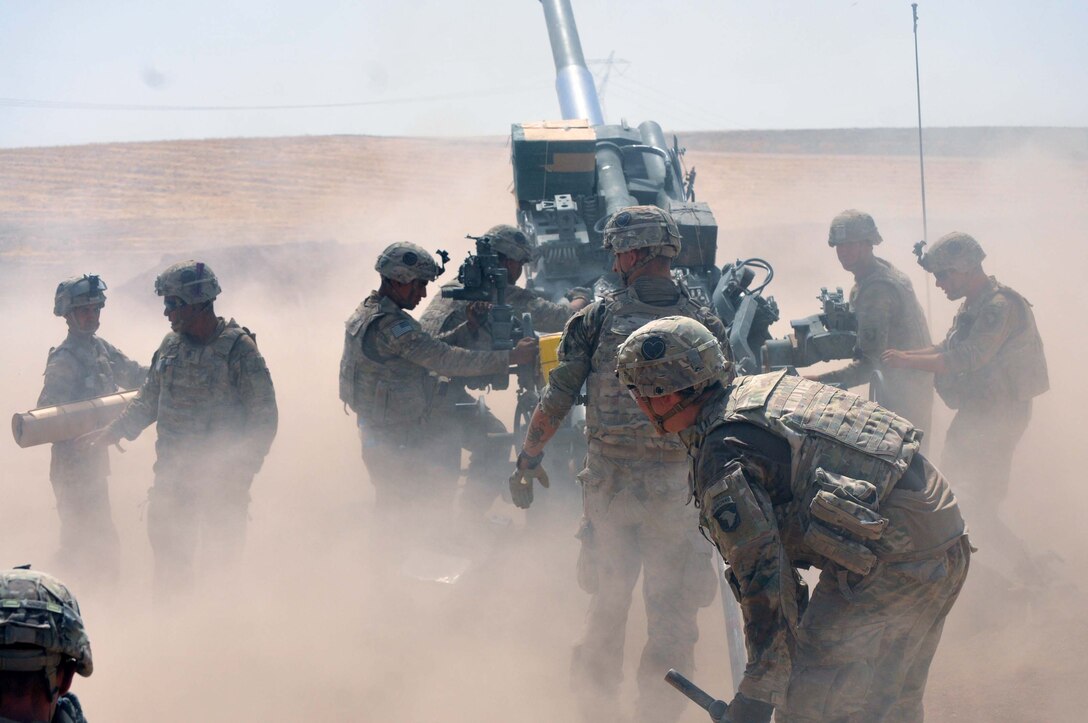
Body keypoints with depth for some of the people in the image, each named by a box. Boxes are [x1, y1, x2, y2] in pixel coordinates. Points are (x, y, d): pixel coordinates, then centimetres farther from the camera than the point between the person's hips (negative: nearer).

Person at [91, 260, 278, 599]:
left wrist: (241, 471, -17)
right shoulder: (171, 345, 6)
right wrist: (115, 430, 7)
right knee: (169, 559, 10)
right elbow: (149, 399, 19)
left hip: (222, 478, -6)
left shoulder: (238, 349, -12)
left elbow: (263, 418, -11)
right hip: (172, 473, 6)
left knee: (221, 558, 2)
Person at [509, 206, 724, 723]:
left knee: (606, 605, 16)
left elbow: (555, 400, -3)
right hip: (676, 489, -1)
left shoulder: (597, 319, -4)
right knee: (672, 614, 8)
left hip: (608, 482, 1)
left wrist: (528, 460, 9)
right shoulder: (706, 326, -1)